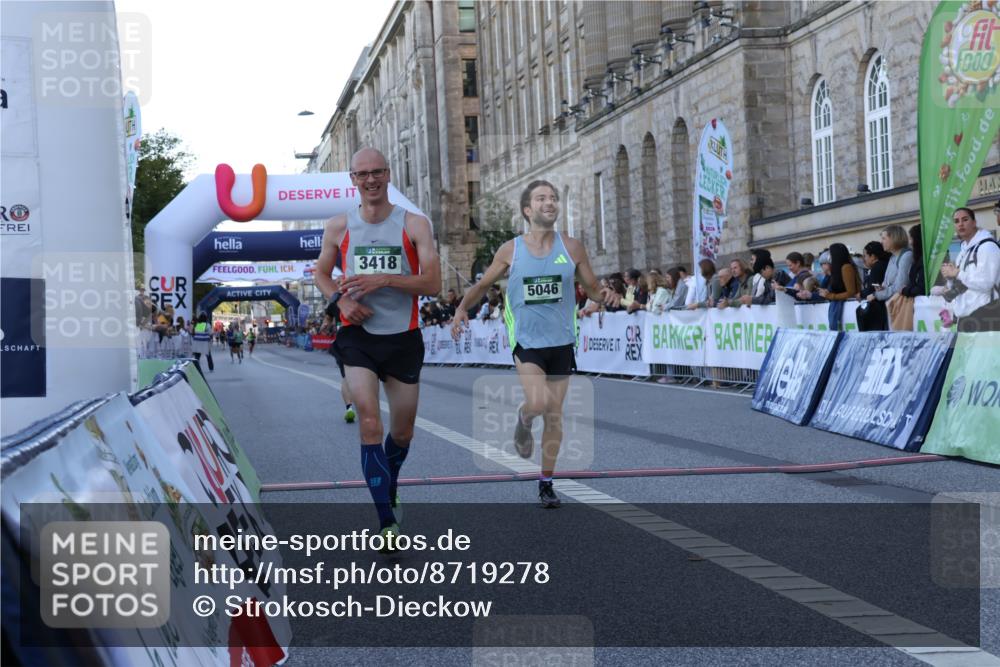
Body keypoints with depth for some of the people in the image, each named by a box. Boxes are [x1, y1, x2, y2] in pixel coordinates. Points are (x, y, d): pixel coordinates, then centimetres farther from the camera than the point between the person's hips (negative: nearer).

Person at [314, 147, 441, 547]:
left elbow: (433, 284, -10)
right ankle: (387, 523, -13)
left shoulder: (414, 225, -4)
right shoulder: (339, 227, 2)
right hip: (358, 336, 0)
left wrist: (384, 280, -23)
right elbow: (321, 273, 15)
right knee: (370, 424, -15)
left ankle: (389, 491, 44)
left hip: (403, 338, 0)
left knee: (402, 431, 12)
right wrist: (340, 300, -6)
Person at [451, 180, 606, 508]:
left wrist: (607, 296, -17)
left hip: (561, 341, 2)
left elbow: (593, 289, 6)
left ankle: (546, 483, 22)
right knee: (538, 402, -24)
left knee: (554, 415, 7)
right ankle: (524, 420, 14)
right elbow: (482, 285, 9)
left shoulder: (572, 248, 0)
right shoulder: (511, 250, -3)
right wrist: (462, 309, -8)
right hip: (526, 341, -2)